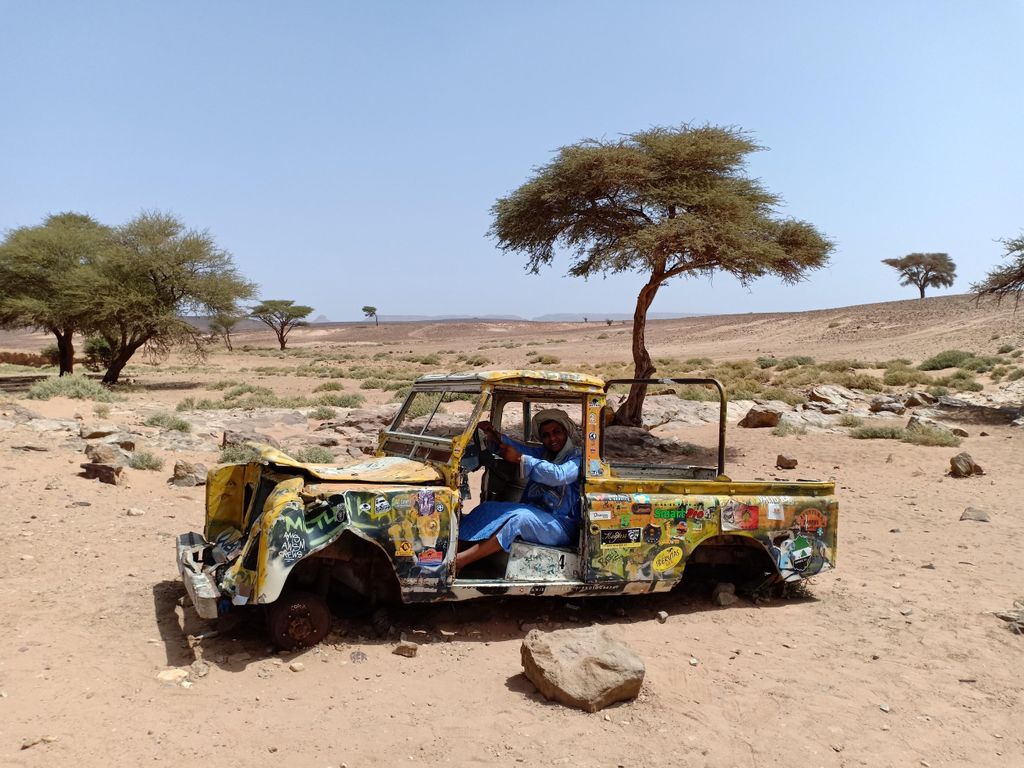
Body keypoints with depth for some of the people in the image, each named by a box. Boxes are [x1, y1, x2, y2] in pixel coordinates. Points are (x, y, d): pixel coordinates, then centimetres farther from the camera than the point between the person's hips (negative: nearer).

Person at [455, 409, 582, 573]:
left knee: (520, 518, -33)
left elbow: (559, 475, -21)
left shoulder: (577, 458, -2)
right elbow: (522, 448, 2)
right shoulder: (543, 453, 20)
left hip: (562, 526, -7)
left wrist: (519, 458, -23)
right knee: (488, 508, -14)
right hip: (534, 512, 7)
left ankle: (458, 561, -38)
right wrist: (494, 435, -16)